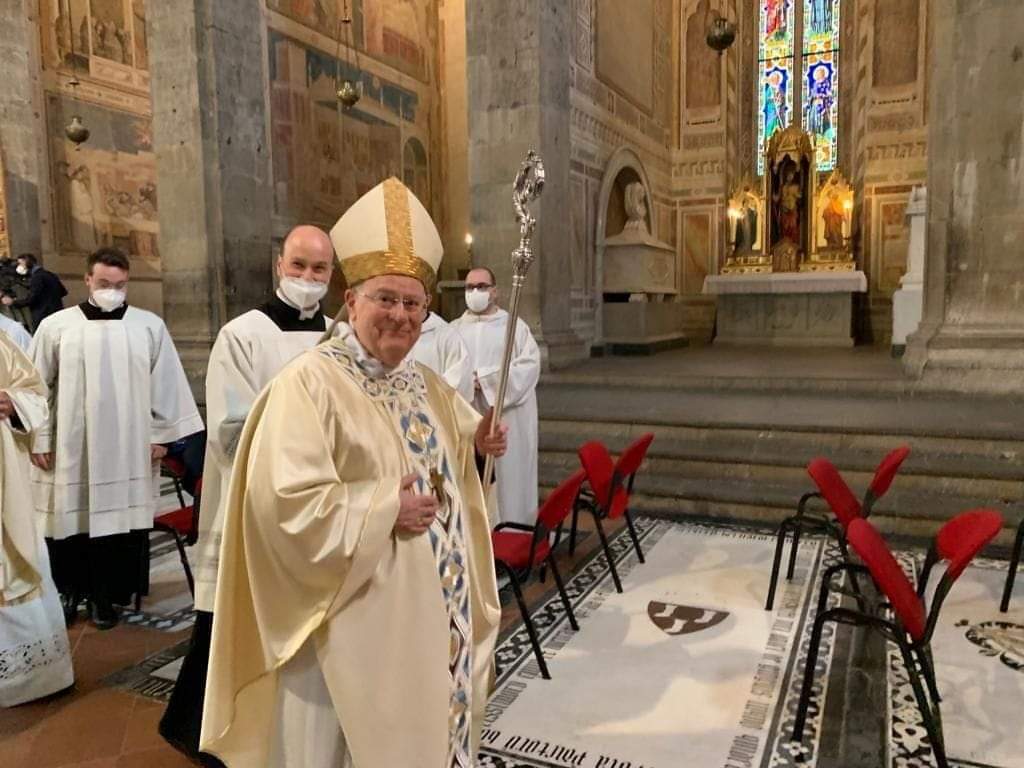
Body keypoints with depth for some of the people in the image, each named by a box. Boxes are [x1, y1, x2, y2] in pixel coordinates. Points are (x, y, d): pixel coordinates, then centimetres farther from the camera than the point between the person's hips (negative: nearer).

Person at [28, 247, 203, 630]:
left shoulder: (150, 326, 0)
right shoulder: (56, 326, 0)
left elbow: (166, 383, 3)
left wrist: (160, 434, 2)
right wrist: (39, 439, 4)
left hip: (128, 448, 0)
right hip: (69, 447, 0)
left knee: (117, 521, 5)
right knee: (70, 520, 9)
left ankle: (104, 595, 20)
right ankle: (70, 591, 28)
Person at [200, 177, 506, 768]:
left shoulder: (427, 383, 7)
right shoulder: (309, 382, -18)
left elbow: (445, 448, 21)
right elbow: (284, 502, -25)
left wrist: (480, 441, -1)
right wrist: (386, 508, -22)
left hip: (435, 606, 8)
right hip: (355, 614, -7)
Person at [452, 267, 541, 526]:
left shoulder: (514, 325, 4)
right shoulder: (454, 329, 12)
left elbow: (530, 364, -9)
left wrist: (486, 379, -15)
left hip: (506, 420, -2)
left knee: (507, 475, 2)